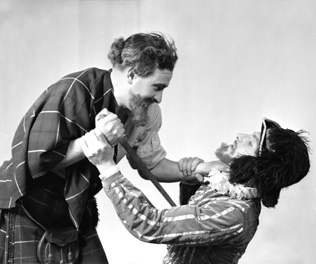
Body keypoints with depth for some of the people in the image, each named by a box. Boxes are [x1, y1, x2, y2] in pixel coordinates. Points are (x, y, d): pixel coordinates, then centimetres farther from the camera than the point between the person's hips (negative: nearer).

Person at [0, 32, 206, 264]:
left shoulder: (148, 114, -3)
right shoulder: (73, 92, -26)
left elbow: (152, 163, 9)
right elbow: (35, 160, -27)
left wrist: (190, 170, -9)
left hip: (77, 215, 7)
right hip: (26, 213, -6)